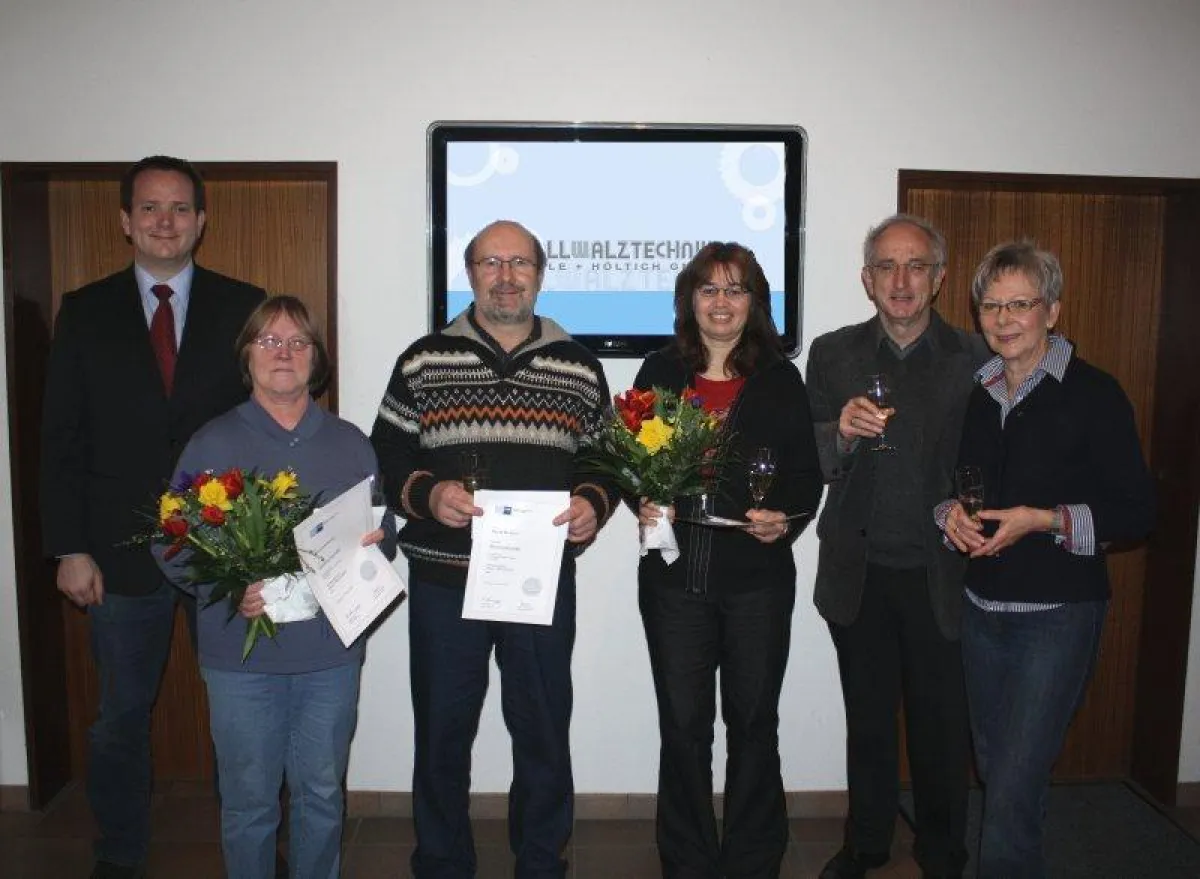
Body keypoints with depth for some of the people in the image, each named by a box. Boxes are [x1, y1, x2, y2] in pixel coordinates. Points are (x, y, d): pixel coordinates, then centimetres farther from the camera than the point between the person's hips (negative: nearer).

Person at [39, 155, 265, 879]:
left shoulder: (245, 307, 0)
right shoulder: (86, 311, 4)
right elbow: (63, 437, 3)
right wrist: (72, 549, -4)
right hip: (122, 549, 1)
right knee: (121, 716, 15)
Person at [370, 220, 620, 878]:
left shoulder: (579, 367, 5)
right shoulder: (423, 361, 2)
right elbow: (385, 455, 2)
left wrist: (593, 503, -9)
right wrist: (427, 494, -16)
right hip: (443, 581, 0)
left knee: (543, 732, 12)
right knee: (441, 732, 12)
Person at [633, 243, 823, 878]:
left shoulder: (780, 379, 5)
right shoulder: (659, 373, 6)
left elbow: (807, 472, 4)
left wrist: (786, 518, -14)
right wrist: (645, 504, -12)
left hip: (758, 578, 0)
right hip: (675, 575, 0)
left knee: (754, 723, 12)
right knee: (683, 725, 9)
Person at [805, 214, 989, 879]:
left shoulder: (976, 359, -2)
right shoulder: (833, 354, 1)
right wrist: (841, 431, -20)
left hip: (942, 575, -1)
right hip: (860, 573, 1)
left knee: (941, 726, 13)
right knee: (868, 722, 17)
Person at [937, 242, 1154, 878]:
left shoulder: (1092, 394, -9)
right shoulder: (974, 395, 7)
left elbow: (1136, 513, -9)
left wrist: (1043, 520, -20)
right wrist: (950, 513, -4)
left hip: (1057, 615, -6)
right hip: (981, 608, 6)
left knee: (1014, 789, -8)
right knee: (993, 771, 19)